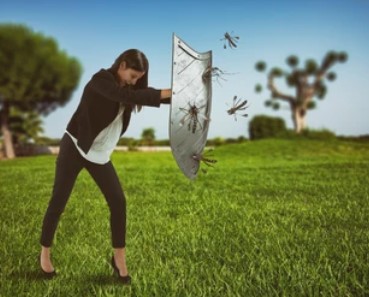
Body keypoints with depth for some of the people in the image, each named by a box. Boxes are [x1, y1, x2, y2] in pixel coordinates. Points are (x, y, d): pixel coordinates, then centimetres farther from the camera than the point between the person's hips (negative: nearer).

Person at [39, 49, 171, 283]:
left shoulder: (128, 88, 3)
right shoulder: (101, 79, -18)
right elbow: (125, 96, -35)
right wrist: (165, 94, -39)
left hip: (100, 153, 6)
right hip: (75, 148, -6)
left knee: (118, 201, -4)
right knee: (58, 203, 2)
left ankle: (119, 257, 8)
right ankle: (45, 253, 22)